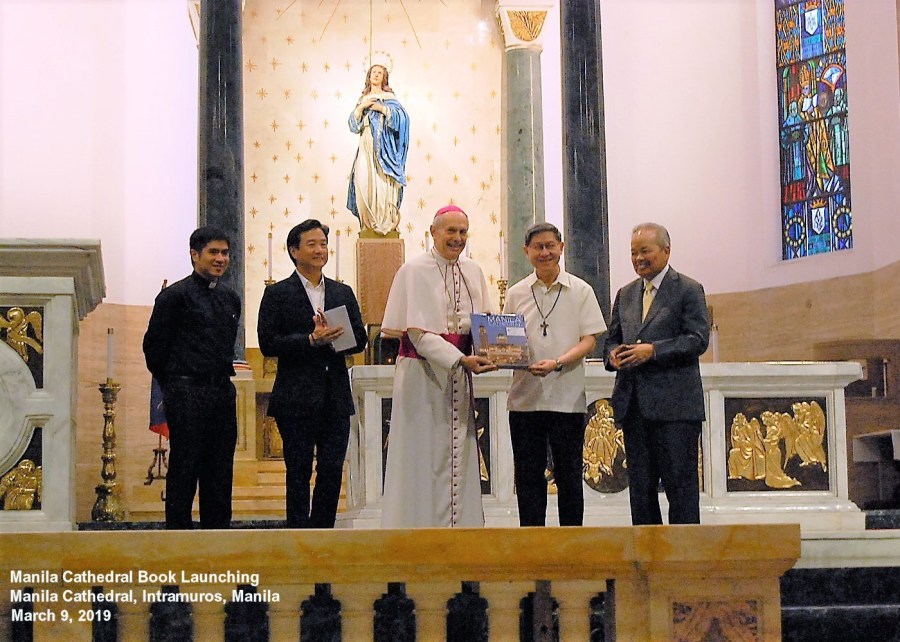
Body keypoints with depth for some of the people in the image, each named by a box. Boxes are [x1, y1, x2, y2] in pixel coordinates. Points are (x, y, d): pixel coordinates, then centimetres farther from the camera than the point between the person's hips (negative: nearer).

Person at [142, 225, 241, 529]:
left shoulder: (230, 299, 15)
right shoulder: (175, 296, -5)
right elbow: (154, 346, -3)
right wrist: (174, 388, 4)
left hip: (222, 393, 6)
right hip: (187, 397, -6)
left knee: (220, 472, 8)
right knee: (184, 470, -3)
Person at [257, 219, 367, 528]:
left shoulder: (343, 293, 14)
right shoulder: (277, 294, 1)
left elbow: (359, 339, 9)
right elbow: (268, 343, -8)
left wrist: (330, 340, -10)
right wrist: (311, 340, -18)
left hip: (336, 397, 4)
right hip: (297, 397, -4)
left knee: (333, 470, 5)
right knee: (299, 472, 1)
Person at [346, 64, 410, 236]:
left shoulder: (389, 97, 8)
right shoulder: (363, 98, 19)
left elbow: (401, 116, -5)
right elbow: (353, 123, 11)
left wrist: (381, 108, -11)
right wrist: (361, 107, -3)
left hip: (384, 146, -3)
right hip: (366, 146, 3)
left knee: (383, 181, -13)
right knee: (365, 181, -6)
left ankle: (387, 220, -11)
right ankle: (368, 221, -3)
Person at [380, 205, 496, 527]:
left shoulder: (473, 271, 10)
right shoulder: (414, 270, -8)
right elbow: (417, 332, -16)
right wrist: (461, 359, -26)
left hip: (458, 379, 6)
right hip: (422, 374, -6)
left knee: (459, 455, 7)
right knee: (423, 460, -2)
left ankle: (458, 525, 12)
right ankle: (418, 530, 4)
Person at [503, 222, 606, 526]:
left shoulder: (580, 291, 3)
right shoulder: (516, 294, 10)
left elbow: (589, 340, -3)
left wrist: (557, 363, -18)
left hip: (567, 397, -2)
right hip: (525, 397, 2)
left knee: (568, 476, 4)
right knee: (528, 477, 4)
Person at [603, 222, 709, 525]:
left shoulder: (688, 290, 0)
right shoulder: (626, 294, 18)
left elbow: (698, 339, -9)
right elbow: (612, 338, 20)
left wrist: (652, 351, -18)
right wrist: (613, 354, -4)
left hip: (674, 405, -6)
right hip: (634, 405, 6)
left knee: (680, 481, -4)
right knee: (640, 484, 8)